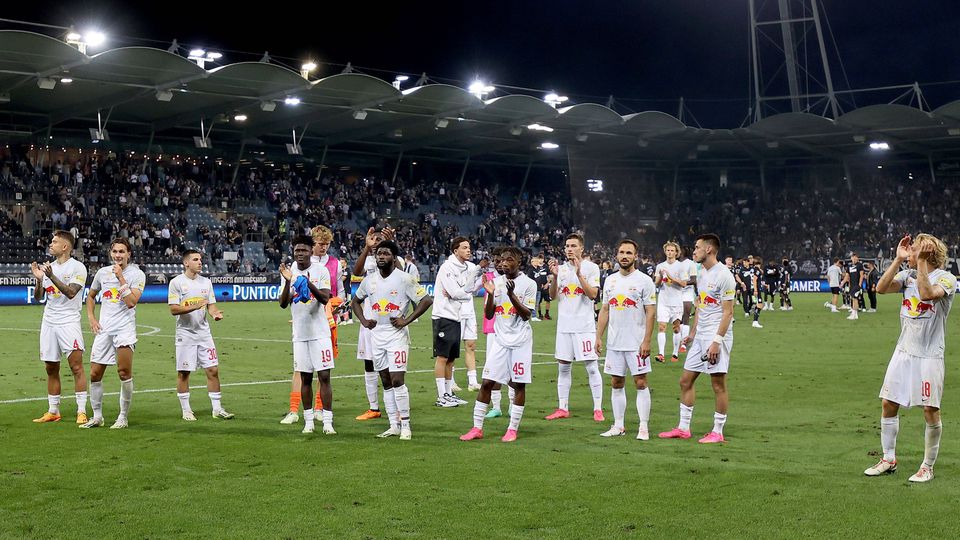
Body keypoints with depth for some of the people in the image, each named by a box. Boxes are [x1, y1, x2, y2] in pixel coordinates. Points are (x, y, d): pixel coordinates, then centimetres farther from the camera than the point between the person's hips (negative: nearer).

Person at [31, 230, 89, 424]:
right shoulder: (48, 267, 14)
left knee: (76, 366, -11)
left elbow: (70, 292, -17)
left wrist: (51, 276, -22)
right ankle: (53, 411, 16)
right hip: (48, 322, 6)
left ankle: (82, 411, -10)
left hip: (69, 321, -6)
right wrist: (39, 279, -4)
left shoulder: (77, 267, -4)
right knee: (51, 369, 8)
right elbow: (38, 297, 13)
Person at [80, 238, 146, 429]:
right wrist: (91, 317, 13)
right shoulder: (102, 272, 12)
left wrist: (120, 278, -14)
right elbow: (91, 296, 27)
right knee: (95, 374, 3)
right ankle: (97, 416, 17)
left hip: (125, 328, -5)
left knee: (124, 373, -11)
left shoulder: (137, 274, -3)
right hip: (103, 329, 5)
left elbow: (131, 302, -16)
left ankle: (123, 417, 0)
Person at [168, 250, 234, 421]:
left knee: (213, 370, 1)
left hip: (204, 332, 4)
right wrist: (195, 306, -23)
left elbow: (211, 305, 12)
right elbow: (173, 309, -11)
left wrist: (216, 313, -11)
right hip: (185, 333, -4)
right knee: (183, 372, 2)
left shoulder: (206, 282, 10)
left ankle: (217, 408, 8)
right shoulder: (176, 282, -5)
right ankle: (185, 410, 13)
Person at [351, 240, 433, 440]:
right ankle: (394, 425, 15)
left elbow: (426, 300, -10)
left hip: (397, 335, -6)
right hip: (376, 334, 6)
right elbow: (355, 301, 24)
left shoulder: (404, 279, -9)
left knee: (397, 380, -11)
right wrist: (363, 320, 8)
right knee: (386, 382, 9)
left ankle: (405, 425, -3)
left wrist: (406, 320, -13)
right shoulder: (369, 280, 8)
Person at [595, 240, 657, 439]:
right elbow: (605, 310, 14)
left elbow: (651, 313, -9)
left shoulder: (644, 280, -6)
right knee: (616, 383, 8)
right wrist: (599, 337, 7)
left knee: (640, 382, -3)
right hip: (614, 343, 5)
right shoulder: (610, 280, 10)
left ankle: (644, 428, 1)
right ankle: (618, 426, 16)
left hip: (637, 343, -5)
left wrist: (646, 341, -15)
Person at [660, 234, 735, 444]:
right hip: (700, 336, 9)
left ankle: (718, 432, 7)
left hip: (717, 336, -9)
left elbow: (728, 312, -16)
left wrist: (717, 341, -20)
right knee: (686, 380, 9)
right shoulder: (702, 274, 14)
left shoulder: (724, 275, -13)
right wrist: (693, 331, 19)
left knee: (718, 384, -2)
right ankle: (683, 428, 17)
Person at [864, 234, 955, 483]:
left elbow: (927, 294, -28)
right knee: (888, 404, 5)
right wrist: (898, 259, -9)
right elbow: (881, 288, -6)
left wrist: (921, 262, -25)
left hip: (929, 355, -6)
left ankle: (928, 466, 12)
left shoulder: (946, 278, -8)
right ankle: (888, 460, 19)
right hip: (904, 351, 6)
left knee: (930, 411, -3)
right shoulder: (908, 275, 9)